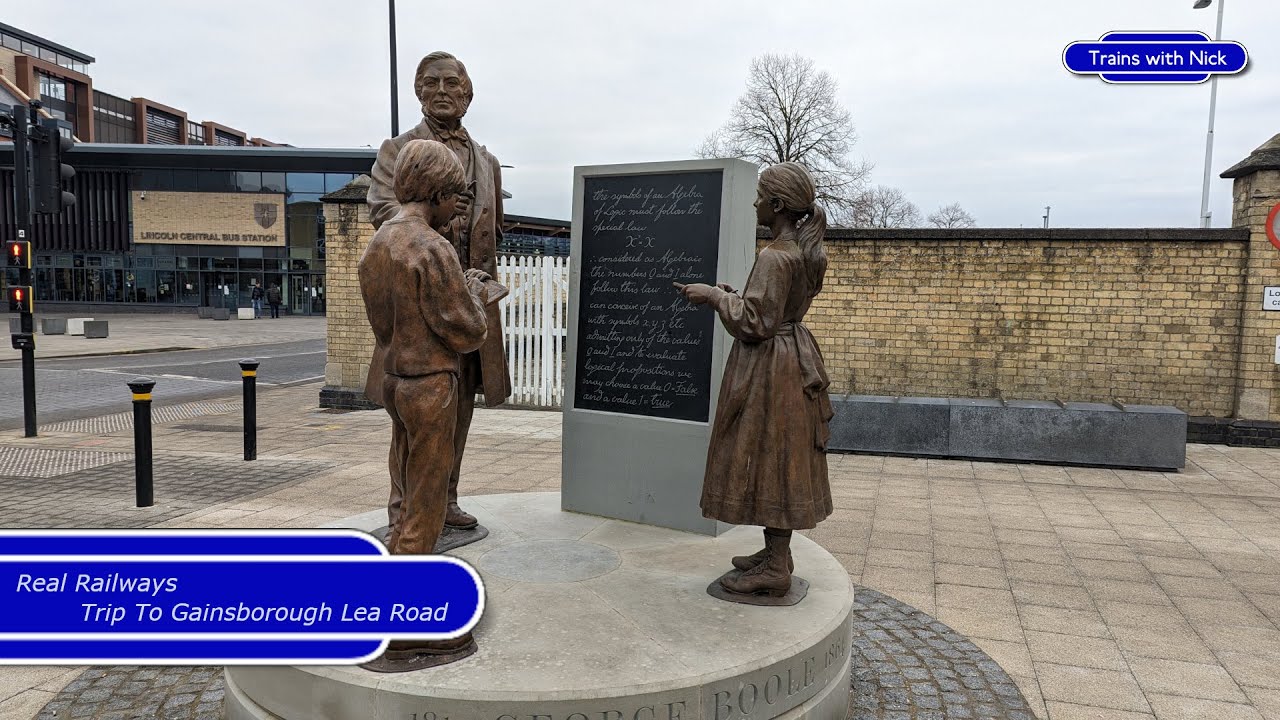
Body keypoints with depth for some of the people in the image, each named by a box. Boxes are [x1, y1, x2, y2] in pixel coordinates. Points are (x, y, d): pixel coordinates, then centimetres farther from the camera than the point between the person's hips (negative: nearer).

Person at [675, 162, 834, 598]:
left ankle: (775, 570, 8)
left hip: (768, 368, -10)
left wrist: (716, 296, -11)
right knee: (780, 464, 16)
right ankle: (776, 552, 29)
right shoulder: (805, 252, 8)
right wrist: (727, 295, 13)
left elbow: (754, 323, -23)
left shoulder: (774, 258, -22)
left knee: (767, 461, -1)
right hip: (793, 355, 10)